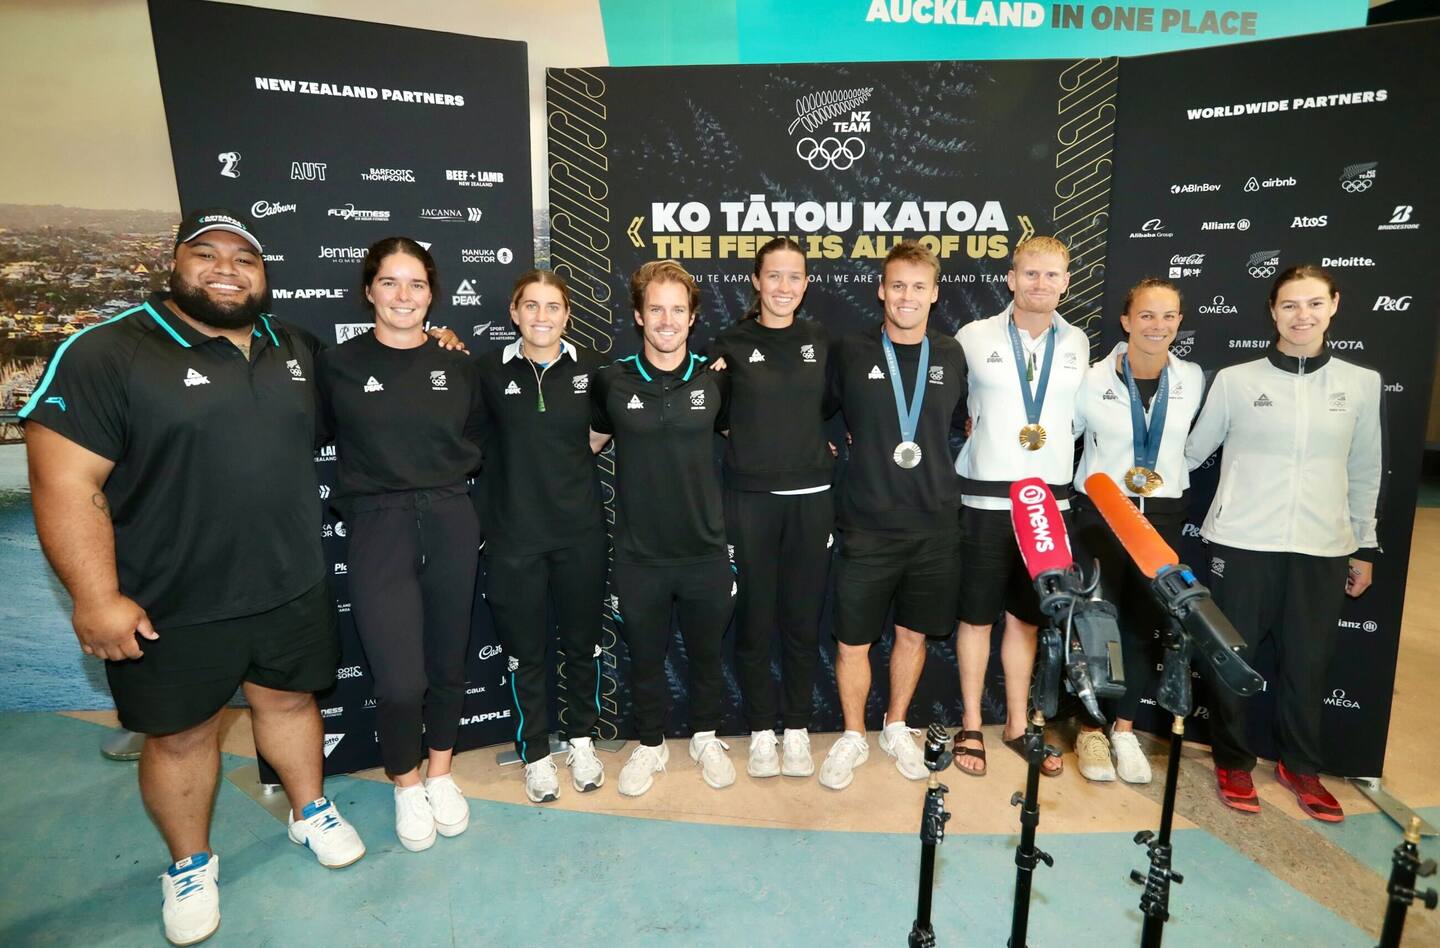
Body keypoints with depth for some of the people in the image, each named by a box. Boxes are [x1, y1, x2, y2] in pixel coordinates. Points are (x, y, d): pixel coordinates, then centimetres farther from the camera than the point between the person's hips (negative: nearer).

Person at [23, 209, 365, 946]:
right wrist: (96, 598, -18)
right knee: (181, 732, 14)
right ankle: (190, 863, 36)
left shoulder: (297, 348, 5)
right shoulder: (106, 353, -12)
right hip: (172, 606, -4)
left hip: (291, 586, 4)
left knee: (289, 700, 20)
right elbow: (64, 480, -15)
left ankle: (310, 811, 42)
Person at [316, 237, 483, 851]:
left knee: (448, 663, 12)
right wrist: (366, 486, -1)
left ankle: (439, 775, 35)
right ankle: (406, 786, 22)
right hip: (378, 528, -2)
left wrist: (444, 477, 6)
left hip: (450, 523, 3)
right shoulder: (338, 365, -1)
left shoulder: (457, 367, 6)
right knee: (399, 682, -7)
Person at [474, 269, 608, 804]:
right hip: (514, 532, -1)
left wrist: (568, 459, 3)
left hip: (580, 528, 1)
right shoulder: (490, 370, -4)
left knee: (582, 641, 14)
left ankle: (581, 740, 36)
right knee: (526, 649, 10)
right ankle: (536, 754, 29)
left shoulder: (587, 367, 0)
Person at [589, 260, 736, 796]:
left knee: (706, 653, 18)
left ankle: (706, 738, 41)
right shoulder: (612, 381, -5)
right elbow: (589, 441, 12)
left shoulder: (715, 379, -2)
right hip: (639, 553, -1)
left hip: (705, 549, 1)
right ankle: (650, 746, 38)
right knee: (645, 657, 15)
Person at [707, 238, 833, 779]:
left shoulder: (820, 340, 6)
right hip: (750, 497, -2)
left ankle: (796, 729, 24)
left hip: (810, 496, 2)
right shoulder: (731, 344, -1)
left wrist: (819, 443, 6)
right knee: (754, 619, 5)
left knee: (803, 619, 8)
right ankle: (761, 731, 22)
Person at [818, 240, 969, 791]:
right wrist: (839, 451, 0)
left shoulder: (951, 357, 4)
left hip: (935, 526, 3)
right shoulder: (850, 353, -4)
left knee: (913, 633, 15)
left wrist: (938, 467, 7)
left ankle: (896, 728, 37)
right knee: (853, 641, 6)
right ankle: (853, 737, 28)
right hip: (868, 527, -2)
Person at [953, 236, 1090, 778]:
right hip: (987, 498, -3)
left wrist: (1048, 438, 9)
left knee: (1026, 616, 13)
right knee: (977, 615, 6)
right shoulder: (974, 337, -3)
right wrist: (980, 438, -3)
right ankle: (971, 726, 20)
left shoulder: (1077, 343, 7)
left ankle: (1017, 725, 27)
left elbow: (1076, 413, 18)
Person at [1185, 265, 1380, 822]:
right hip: (1242, 543, -2)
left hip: (1322, 548, 2)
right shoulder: (1235, 380, -1)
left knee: (1308, 662, 11)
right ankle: (1233, 762, 26)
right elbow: (1191, 453, 7)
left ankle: (1300, 766, 33)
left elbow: (1364, 473, 13)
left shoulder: (1361, 383, 6)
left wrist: (1365, 547, 15)